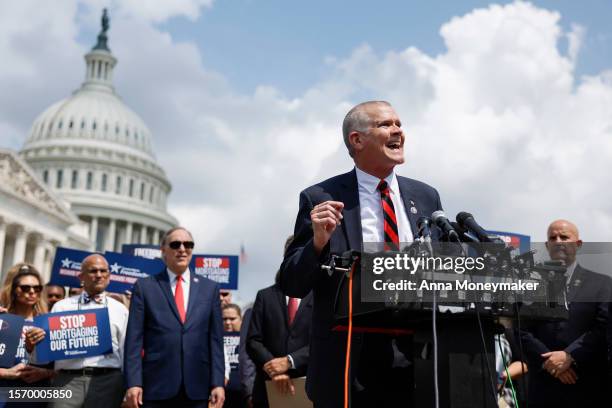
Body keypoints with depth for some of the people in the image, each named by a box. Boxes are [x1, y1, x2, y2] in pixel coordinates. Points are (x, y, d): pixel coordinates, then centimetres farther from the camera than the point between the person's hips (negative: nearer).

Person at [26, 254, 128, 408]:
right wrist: (33, 345, -12)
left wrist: (128, 390, 4)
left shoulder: (120, 309, 13)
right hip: (68, 380, 0)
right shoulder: (62, 306, 13)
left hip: (107, 380, 1)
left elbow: (126, 352, 10)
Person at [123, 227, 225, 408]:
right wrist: (133, 383, -9)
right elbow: (134, 339, 0)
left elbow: (215, 339, 7)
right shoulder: (144, 287, 6)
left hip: (197, 388, 2)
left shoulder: (209, 288, 11)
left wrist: (217, 383, 0)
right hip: (156, 386, -2)